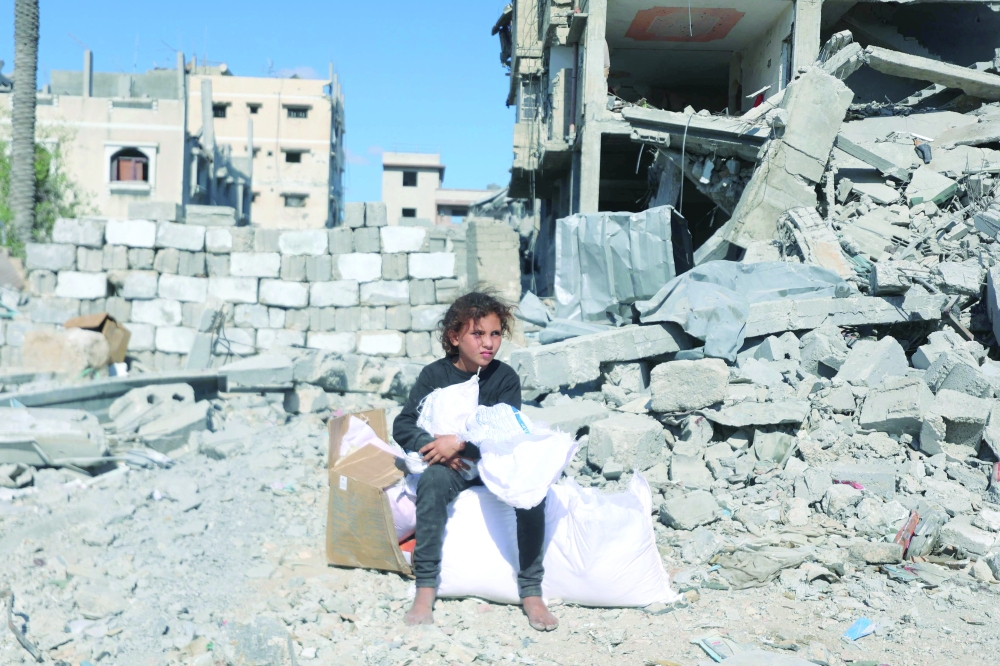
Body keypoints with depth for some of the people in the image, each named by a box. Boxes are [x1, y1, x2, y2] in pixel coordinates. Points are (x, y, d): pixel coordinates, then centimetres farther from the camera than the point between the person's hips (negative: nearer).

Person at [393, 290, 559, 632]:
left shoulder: (505, 377, -4)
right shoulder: (435, 375, -3)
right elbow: (403, 426, -9)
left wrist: (460, 443, -25)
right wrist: (435, 448, -26)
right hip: (452, 466, 0)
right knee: (432, 480, -35)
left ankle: (531, 592, -21)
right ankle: (426, 588, -28)